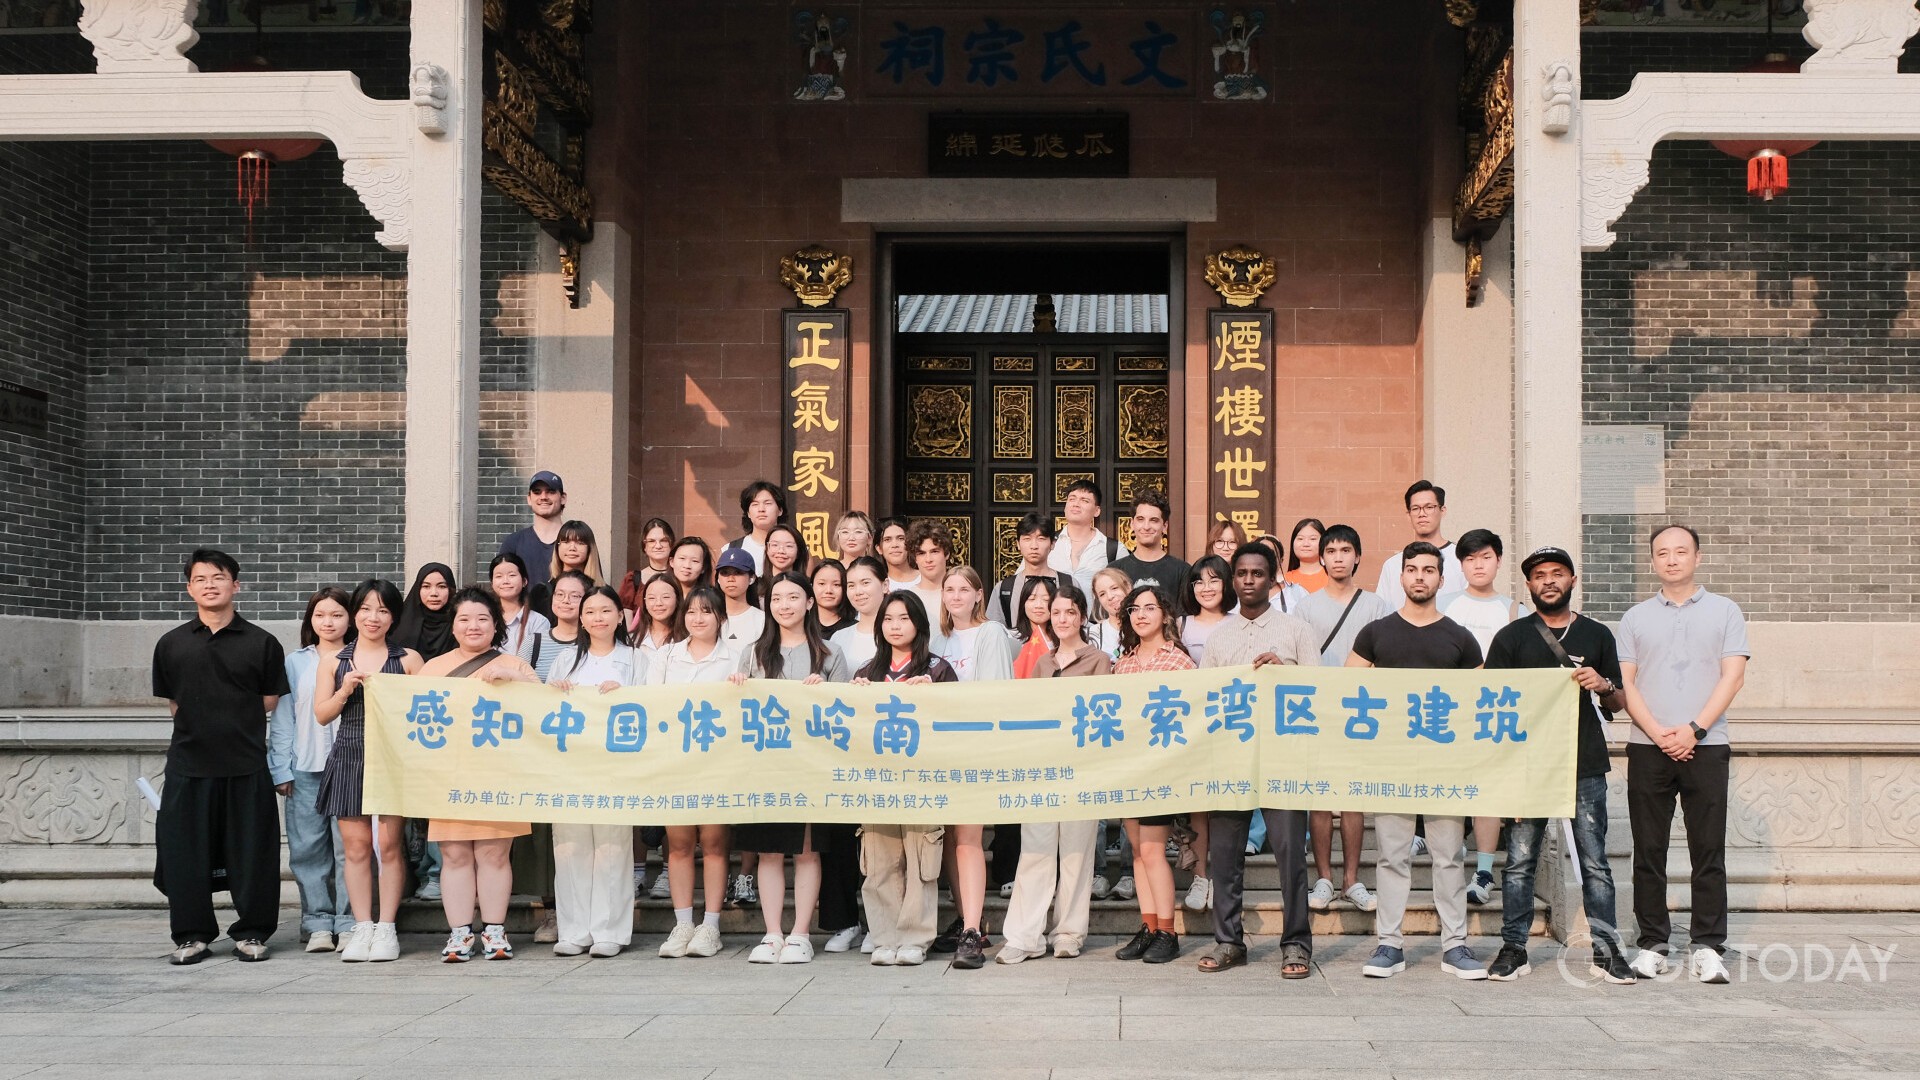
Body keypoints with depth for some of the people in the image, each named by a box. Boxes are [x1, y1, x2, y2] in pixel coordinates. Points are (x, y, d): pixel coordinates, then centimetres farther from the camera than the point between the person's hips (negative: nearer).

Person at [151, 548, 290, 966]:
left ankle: (252, 933, 15)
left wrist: (235, 730, 8)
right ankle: (192, 935, 17)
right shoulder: (171, 644, 7)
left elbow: (270, 702, 7)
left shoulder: (262, 643, 1)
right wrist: (201, 729, 11)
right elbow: (173, 702, 15)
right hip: (188, 765, 2)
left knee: (251, 853, 2)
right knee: (184, 853, 4)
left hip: (246, 765, -1)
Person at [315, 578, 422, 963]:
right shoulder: (334, 663, 12)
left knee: (390, 844, -2)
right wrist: (345, 690, -7)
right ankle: (362, 928, 7)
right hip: (349, 759, 2)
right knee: (356, 845, 1)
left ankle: (386, 928, 5)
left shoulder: (408, 659, 6)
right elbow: (322, 714, 8)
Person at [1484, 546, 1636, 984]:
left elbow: (1619, 704, 15)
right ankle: (1513, 949, 6)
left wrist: (1603, 686, -8)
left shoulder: (1597, 635, 13)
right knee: (1520, 861, 0)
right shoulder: (1511, 637, 9)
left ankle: (1606, 950, 6)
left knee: (1594, 862, 0)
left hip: (1586, 765, 1)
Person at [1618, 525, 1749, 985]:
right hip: (1647, 747, 2)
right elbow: (1625, 682, 6)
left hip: (1706, 745, -1)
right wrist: (1658, 733, -9)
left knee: (1709, 851, -2)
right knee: (1648, 851, 3)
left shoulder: (1724, 611, 9)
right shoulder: (1636, 617, 13)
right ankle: (1652, 943, 9)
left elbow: (1733, 676, 0)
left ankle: (1708, 947, 2)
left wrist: (1694, 730, -11)